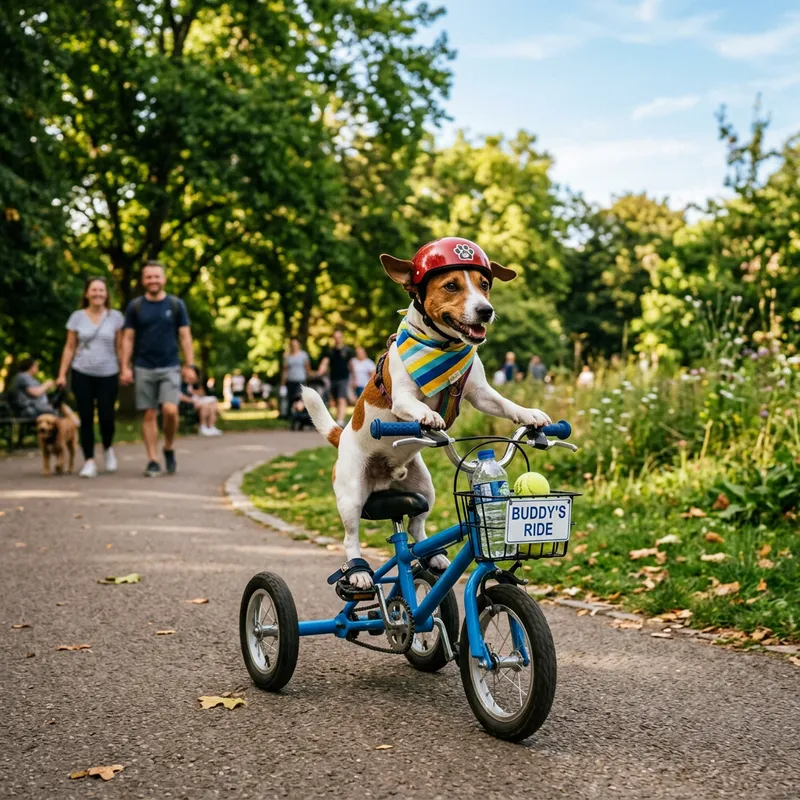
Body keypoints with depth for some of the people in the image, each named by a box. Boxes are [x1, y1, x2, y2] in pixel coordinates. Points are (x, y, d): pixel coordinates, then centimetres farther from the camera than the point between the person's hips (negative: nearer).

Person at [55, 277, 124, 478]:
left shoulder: (115, 317, 3)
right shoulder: (77, 317, 5)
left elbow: (120, 347, 4)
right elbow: (70, 347, 7)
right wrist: (62, 374, 2)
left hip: (108, 375, -1)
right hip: (82, 375, 1)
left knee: (106, 417, -6)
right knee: (86, 418, -1)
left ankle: (107, 448, 24)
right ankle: (89, 461, 4)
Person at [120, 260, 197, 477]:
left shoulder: (176, 305, 4)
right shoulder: (135, 306, 5)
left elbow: (185, 336, 5)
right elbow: (128, 338, 5)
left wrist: (190, 365, -2)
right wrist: (125, 367, -3)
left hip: (169, 367, -1)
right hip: (144, 368, 1)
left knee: (170, 410, -16)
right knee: (149, 415, 1)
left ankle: (168, 448, 9)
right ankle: (153, 460, 7)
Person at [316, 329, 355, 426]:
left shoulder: (348, 350, 3)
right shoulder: (330, 351, 10)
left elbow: (352, 364, 4)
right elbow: (325, 362, 0)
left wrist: (353, 379, 1)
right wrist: (319, 373, -19)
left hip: (344, 379, -4)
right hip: (333, 380, 4)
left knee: (342, 400, -18)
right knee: (336, 402, 11)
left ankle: (340, 421, -29)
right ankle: (338, 421, 22)